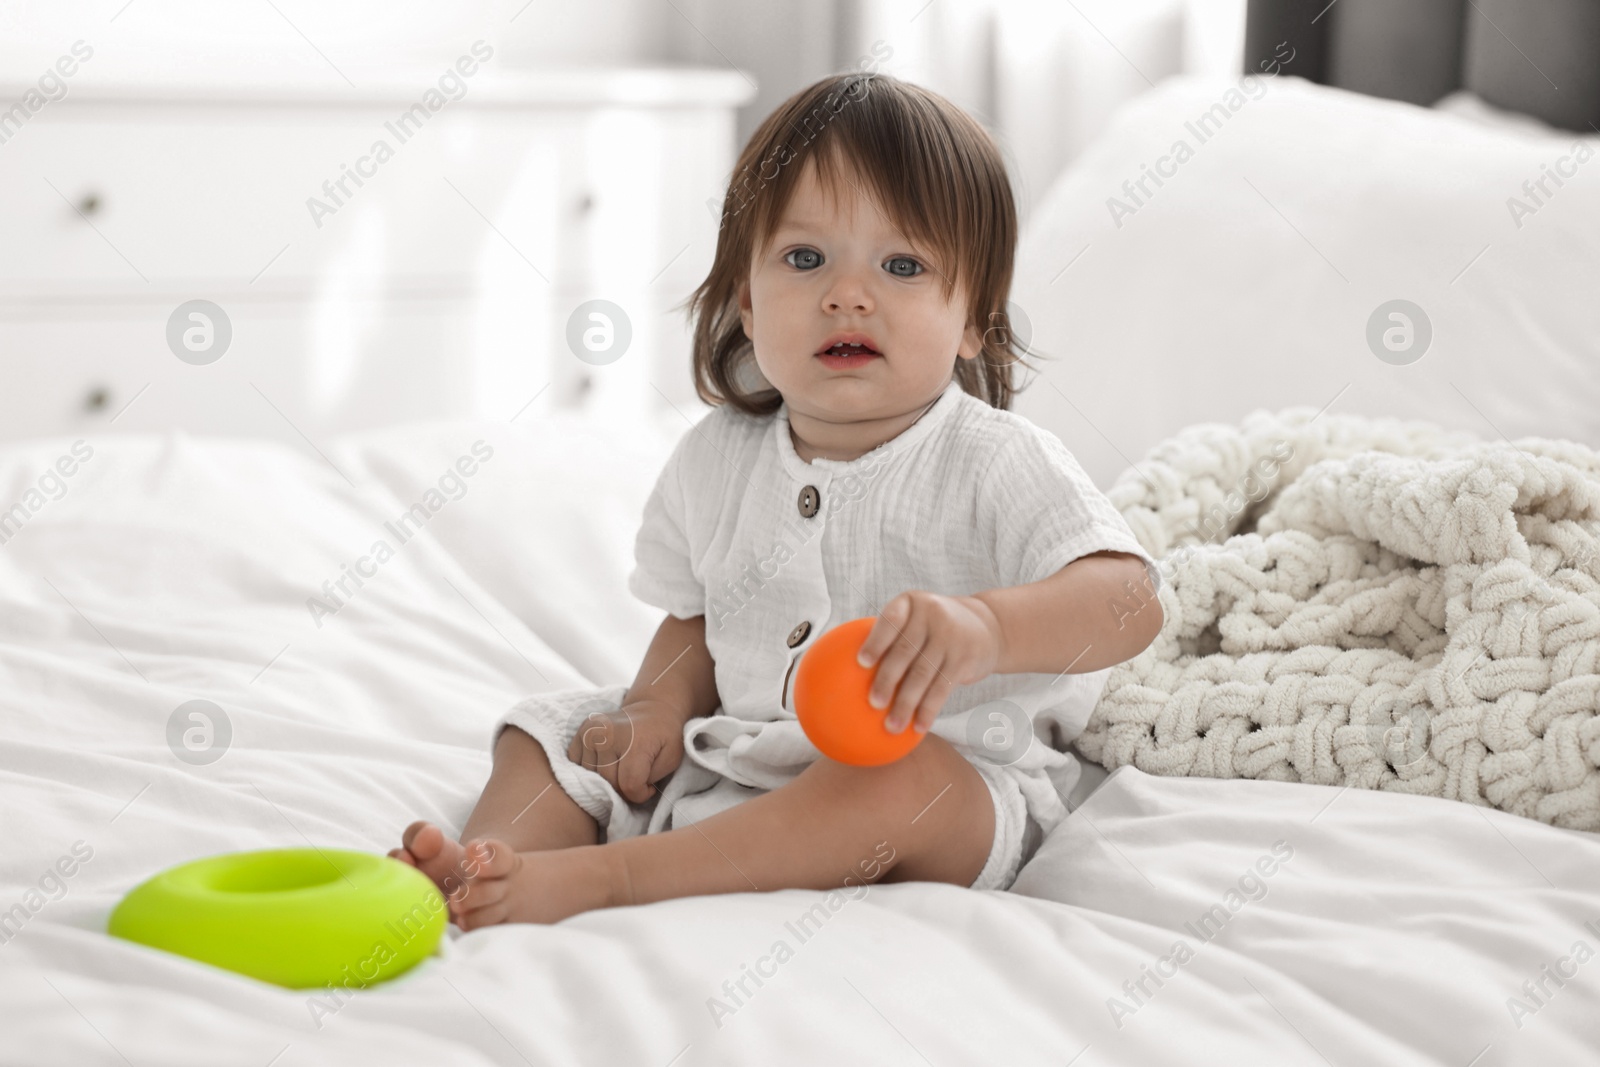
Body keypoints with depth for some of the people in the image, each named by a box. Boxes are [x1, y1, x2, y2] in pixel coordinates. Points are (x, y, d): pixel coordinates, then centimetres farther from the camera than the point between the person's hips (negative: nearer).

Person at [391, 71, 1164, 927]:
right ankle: (488, 863, -27)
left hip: (957, 804, -6)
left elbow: (1128, 600, -24)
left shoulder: (993, 464, -12)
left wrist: (986, 626, -44)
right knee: (553, 729, 1)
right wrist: (661, 703, -4)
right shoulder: (715, 461, 5)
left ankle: (591, 877, -42)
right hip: (725, 762, 6)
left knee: (905, 777, -37)